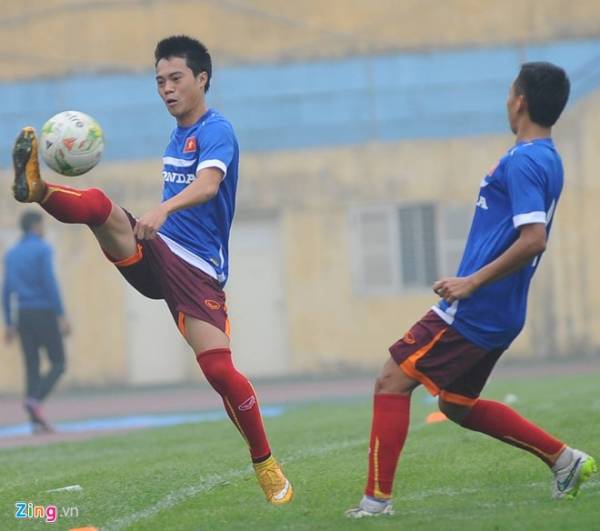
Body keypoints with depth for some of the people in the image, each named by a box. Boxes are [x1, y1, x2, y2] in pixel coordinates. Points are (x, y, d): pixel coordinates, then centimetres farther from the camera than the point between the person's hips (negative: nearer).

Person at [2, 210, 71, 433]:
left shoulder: (11, 254, 13)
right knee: (58, 363, 0)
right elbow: (50, 283, -15)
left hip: (23, 315, 6)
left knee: (32, 367, 5)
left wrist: (8, 324, 17)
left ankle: (37, 422, -2)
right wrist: (62, 316, -15)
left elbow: (6, 291, 13)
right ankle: (35, 399, -23)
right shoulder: (42, 250, -7)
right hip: (44, 313, -6)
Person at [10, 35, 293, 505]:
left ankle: (267, 467, -2)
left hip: (197, 269, -6)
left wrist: (163, 209, -49)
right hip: (153, 253, 6)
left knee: (219, 369, -16)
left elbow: (208, 185, -31)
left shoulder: (217, 131, -10)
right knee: (98, 204, -23)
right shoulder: (177, 135, 15)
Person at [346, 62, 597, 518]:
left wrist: (472, 282, -22)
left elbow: (534, 239, -26)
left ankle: (377, 499, -5)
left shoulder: (523, 161, -16)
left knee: (392, 382, -5)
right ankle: (563, 458, 20)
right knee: (457, 405, 21)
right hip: (498, 315, 10)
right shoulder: (547, 160, 14)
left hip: (474, 310, -10)